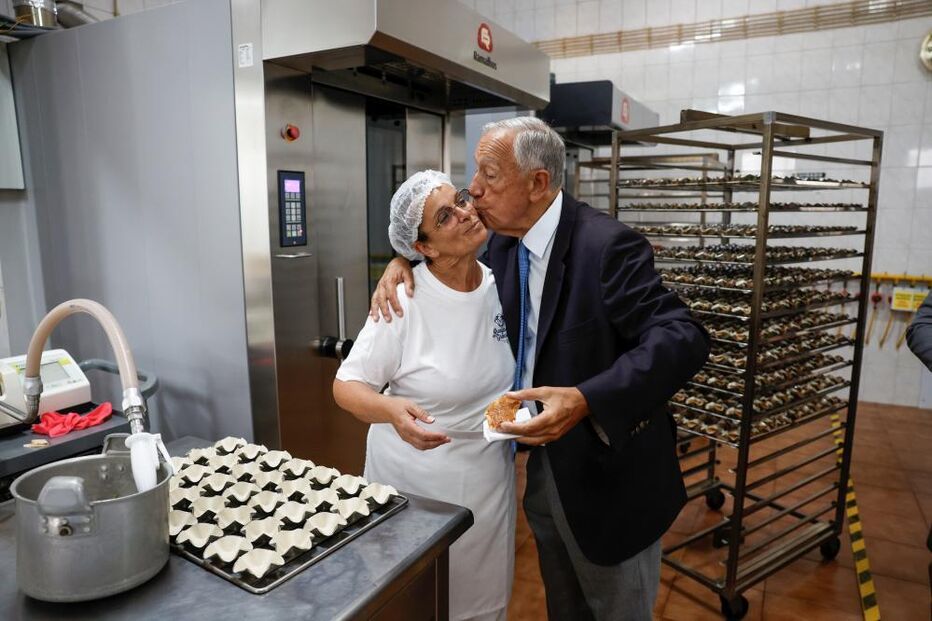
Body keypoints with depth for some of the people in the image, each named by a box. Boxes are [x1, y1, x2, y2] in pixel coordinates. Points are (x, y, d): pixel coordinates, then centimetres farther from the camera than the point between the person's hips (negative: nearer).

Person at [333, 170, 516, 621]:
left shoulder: (501, 281, -6)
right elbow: (347, 386, -17)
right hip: (417, 477, -4)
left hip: (489, 471, 4)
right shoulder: (405, 300, -21)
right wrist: (392, 409, -35)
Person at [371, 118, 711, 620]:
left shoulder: (607, 245, -24)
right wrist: (404, 262, -4)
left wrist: (586, 401, -40)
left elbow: (683, 338, -29)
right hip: (543, 463, 7)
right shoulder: (504, 244, -1)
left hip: (608, 469, -7)